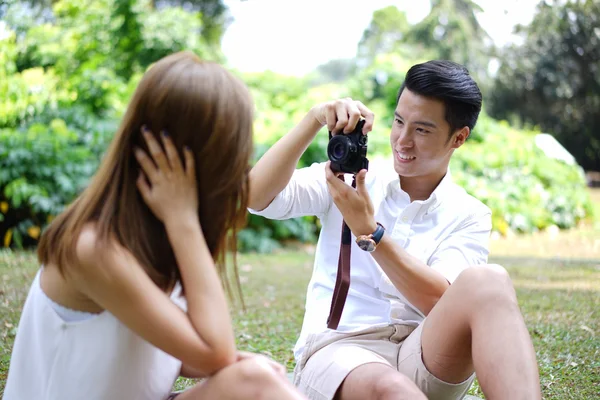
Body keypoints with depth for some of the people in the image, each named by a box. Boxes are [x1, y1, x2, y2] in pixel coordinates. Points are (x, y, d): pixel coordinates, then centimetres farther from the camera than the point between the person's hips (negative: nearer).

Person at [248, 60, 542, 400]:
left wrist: (369, 230, -17)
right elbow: (257, 197, -4)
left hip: (426, 359, 2)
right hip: (338, 348, -2)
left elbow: (443, 303, -8)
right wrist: (313, 121, -13)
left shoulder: (468, 216, 9)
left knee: (487, 282, -31)